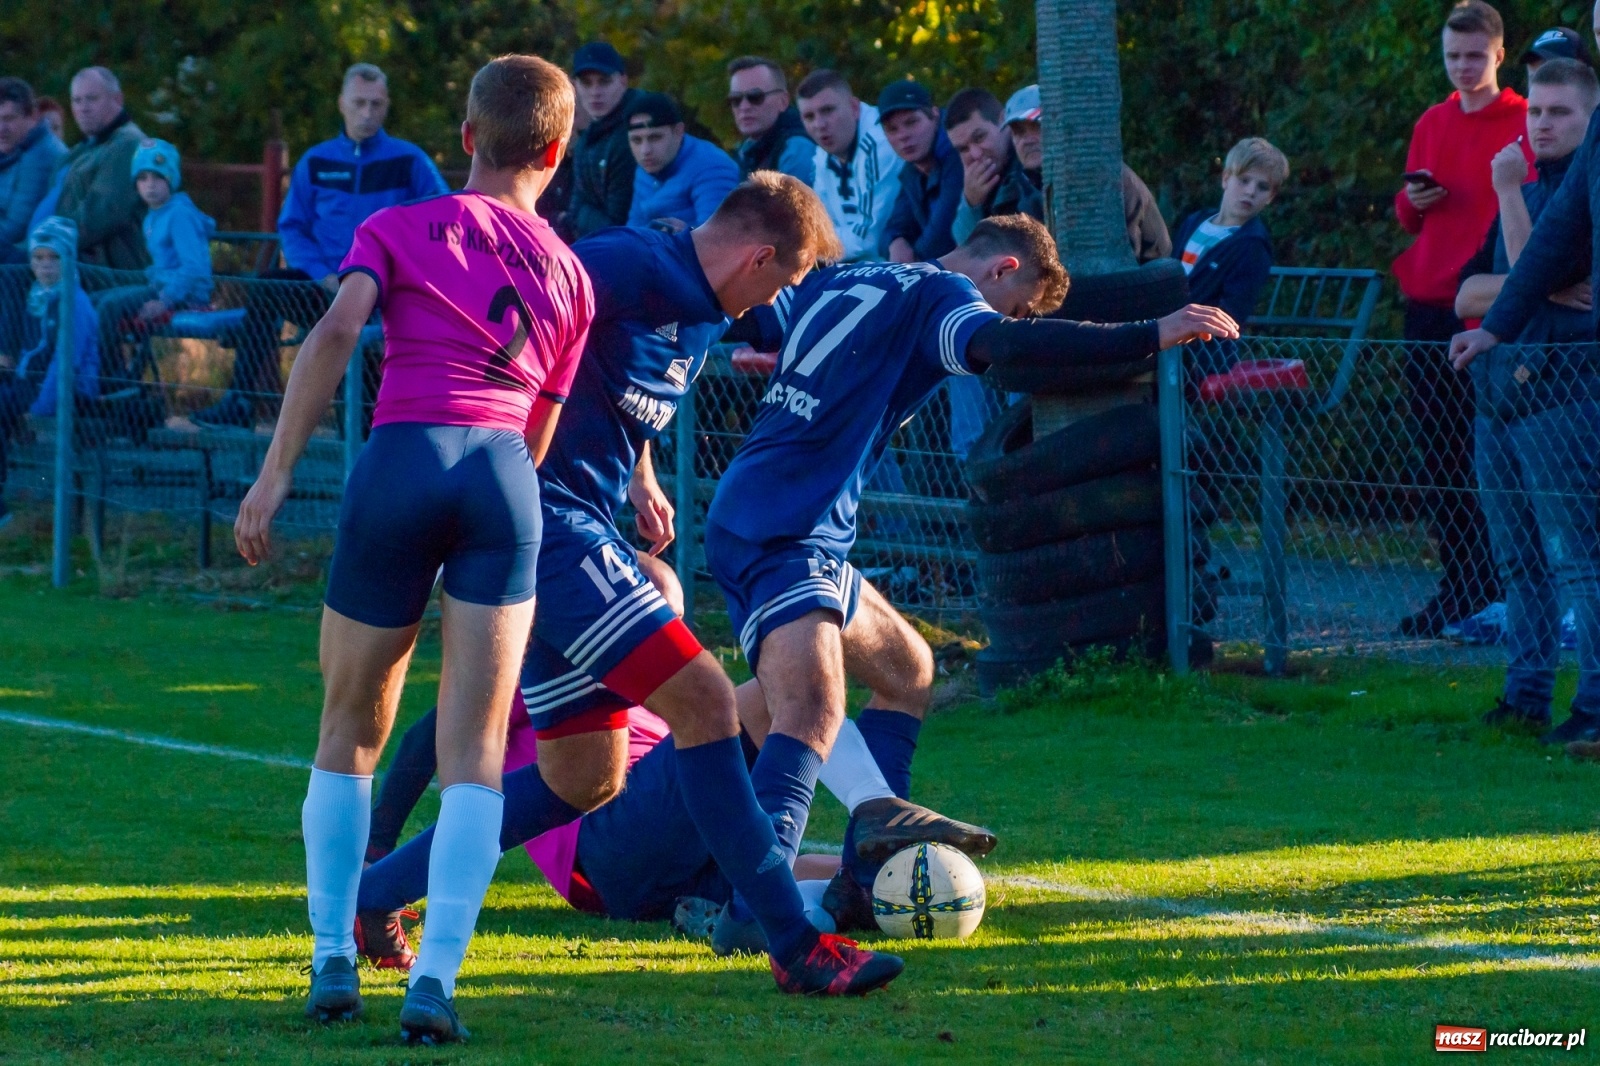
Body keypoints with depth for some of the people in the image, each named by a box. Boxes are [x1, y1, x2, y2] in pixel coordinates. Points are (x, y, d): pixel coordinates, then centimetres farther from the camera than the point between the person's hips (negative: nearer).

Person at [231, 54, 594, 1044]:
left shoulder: (399, 229, 12)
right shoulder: (568, 274, 19)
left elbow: (336, 333, -6)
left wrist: (276, 474, -8)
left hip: (399, 459, -1)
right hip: (504, 477, 1)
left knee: (351, 732, 14)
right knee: (475, 751, -2)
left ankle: (334, 960, 13)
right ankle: (435, 978, -15)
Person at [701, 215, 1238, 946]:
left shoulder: (837, 282, 19)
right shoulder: (938, 295, -7)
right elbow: (1006, 346, -27)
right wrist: (1151, 337, -28)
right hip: (781, 536, -10)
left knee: (907, 669, 24)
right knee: (815, 708, -28)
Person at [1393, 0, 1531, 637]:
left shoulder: (1524, 124, -2)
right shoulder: (1432, 124, 15)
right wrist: (1413, 202, -1)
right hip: (1429, 307, 6)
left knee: (1482, 451, -7)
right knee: (1438, 453, 5)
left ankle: (1488, 590, -3)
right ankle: (1456, 588, 10)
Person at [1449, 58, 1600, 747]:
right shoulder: (1526, 193, 19)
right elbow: (1466, 296, 10)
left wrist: (1509, 193, -14)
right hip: (1500, 395, 8)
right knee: (1519, 561, 11)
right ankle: (1526, 696, 16)